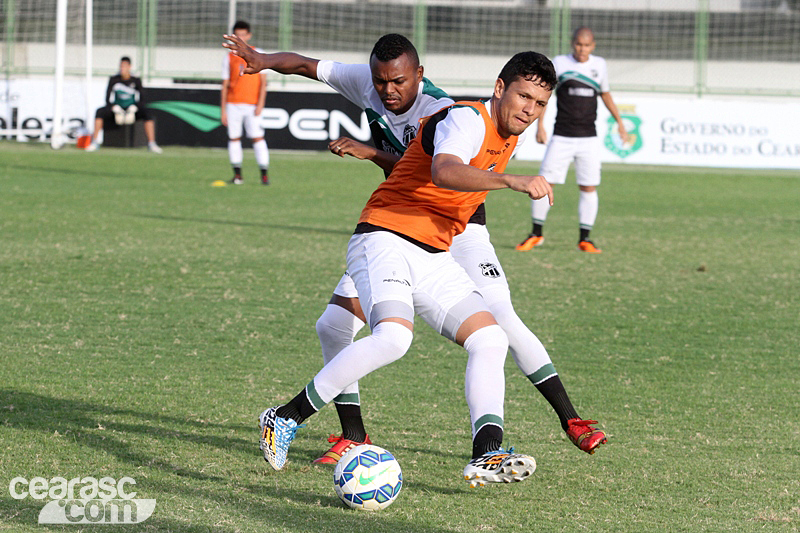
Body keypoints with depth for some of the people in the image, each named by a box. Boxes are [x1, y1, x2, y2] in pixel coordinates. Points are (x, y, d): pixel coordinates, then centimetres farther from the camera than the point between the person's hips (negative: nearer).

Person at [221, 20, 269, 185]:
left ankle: (264, 174, -8)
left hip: (252, 105, -2)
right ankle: (237, 174, 6)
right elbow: (225, 84, 11)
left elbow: (263, 81, 2)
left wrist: (260, 104, -9)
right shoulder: (229, 57, 10)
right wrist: (223, 110, 6)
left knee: (258, 137, -9)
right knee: (234, 138, 0)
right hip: (233, 104, 2)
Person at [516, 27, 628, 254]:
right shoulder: (559, 63, -1)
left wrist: (619, 121, 22)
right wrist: (540, 125, -4)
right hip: (562, 138, -2)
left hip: (589, 139, 2)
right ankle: (536, 234, 10)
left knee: (589, 188, -2)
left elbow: (605, 94, 23)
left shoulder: (599, 65, 7)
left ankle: (584, 239, 9)